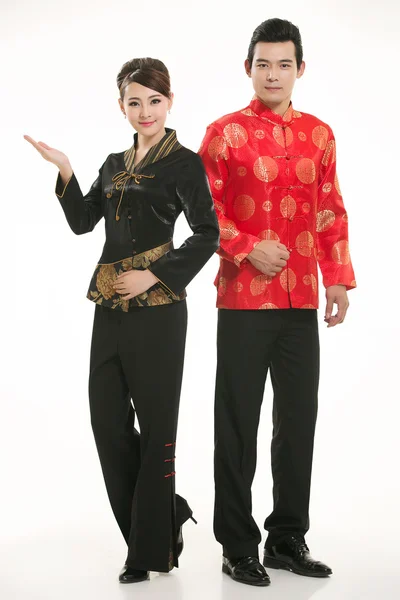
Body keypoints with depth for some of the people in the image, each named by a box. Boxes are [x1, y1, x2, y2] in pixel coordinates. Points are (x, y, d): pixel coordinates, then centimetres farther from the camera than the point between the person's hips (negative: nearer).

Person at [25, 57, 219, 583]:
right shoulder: (115, 164, 17)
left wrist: (154, 275, -14)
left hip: (156, 305, -7)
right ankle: (166, 513, 25)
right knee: (108, 418, 6)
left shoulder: (183, 163, -3)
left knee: (153, 421, 0)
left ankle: (152, 547, 12)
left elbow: (208, 234, -11)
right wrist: (64, 171, -2)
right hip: (111, 306, 7)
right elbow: (82, 222, 10)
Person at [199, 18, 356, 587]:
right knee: (237, 426, 2)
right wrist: (248, 248, -16)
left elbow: (332, 214, 12)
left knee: (299, 422, 10)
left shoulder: (320, 135, 10)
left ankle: (288, 539, 24)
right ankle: (238, 546, 15)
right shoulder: (225, 133, -1)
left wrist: (339, 280, 5)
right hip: (243, 299, -4)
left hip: (301, 301, 4)